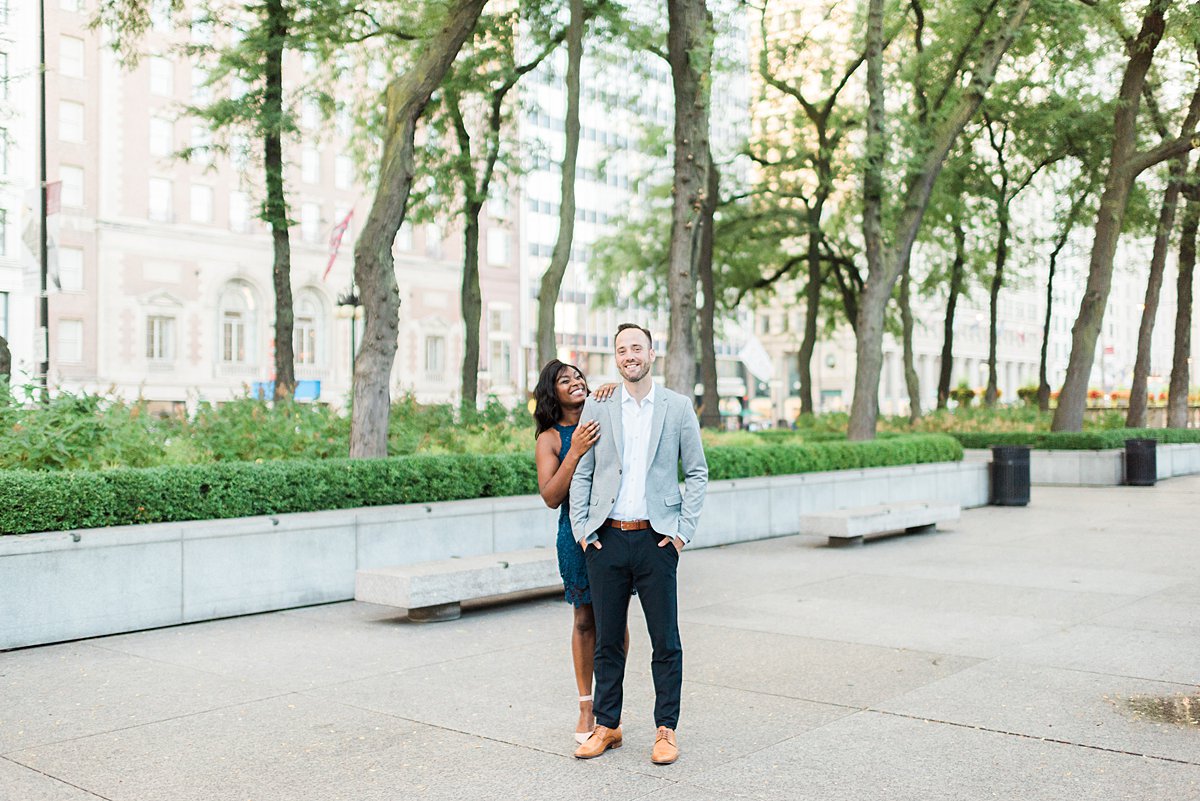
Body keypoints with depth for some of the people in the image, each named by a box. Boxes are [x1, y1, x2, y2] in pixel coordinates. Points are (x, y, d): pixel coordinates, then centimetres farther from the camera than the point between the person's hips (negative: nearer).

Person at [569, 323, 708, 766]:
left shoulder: (678, 407, 3)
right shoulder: (596, 408, 6)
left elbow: (697, 472, 4)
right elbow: (581, 474, 8)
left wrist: (683, 530, -4)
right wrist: (581, 529, 0)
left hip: (656, 539, -1)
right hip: (606, 540, 2)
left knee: (666, 641, 3)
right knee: (607, 640, 10)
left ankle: (666, 730, 15)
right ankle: (607, 725, 22)